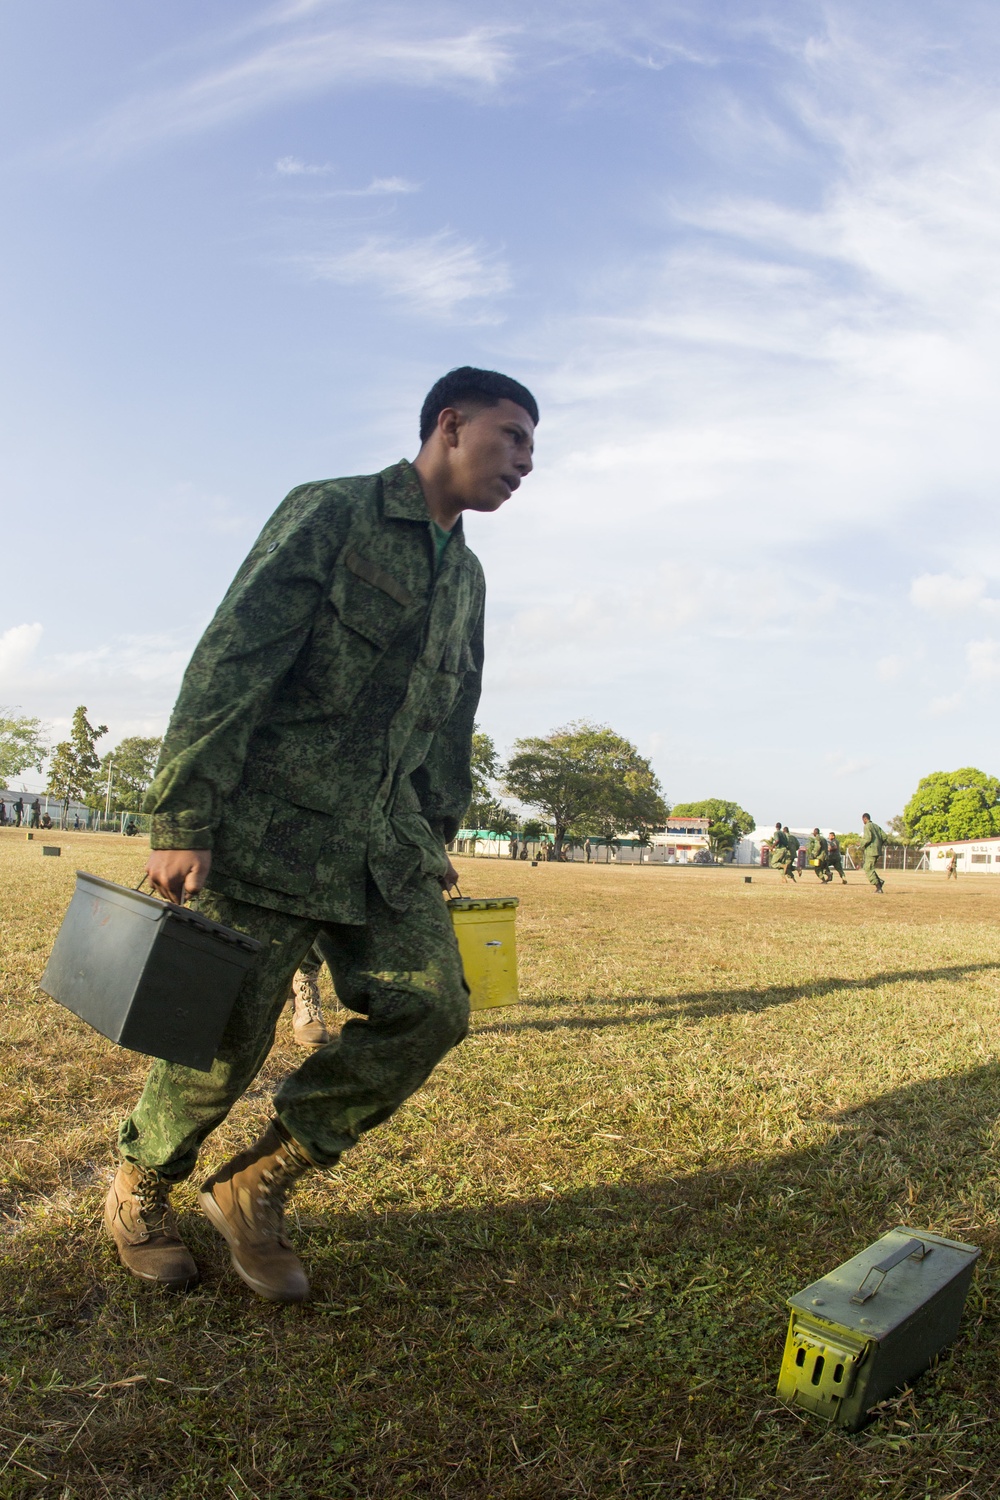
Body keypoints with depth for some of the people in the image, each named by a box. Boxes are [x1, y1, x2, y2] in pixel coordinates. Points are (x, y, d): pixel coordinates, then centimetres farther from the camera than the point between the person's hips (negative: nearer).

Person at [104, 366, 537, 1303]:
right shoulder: (330, 514, -6)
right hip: (271, 829, -7)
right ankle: (138, 1192, 31)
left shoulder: (466, 575, 18)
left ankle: (255, 1188, 12)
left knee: (431, 1008, -5)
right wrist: (182, 819, -18)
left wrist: (437, 836, 20)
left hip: (386, 842, 7)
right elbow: (228, 664, -13)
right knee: (225, 1038, 0)